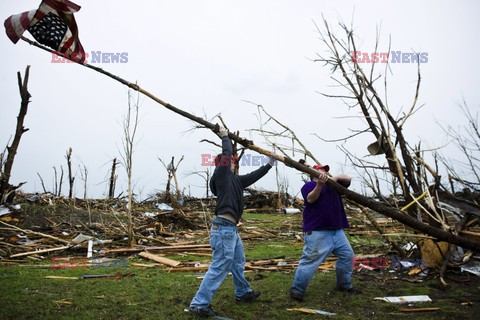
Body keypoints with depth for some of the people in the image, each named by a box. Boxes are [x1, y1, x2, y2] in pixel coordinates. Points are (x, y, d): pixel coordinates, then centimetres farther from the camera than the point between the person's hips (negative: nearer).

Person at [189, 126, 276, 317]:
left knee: (238, 262, 22)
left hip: (231, 228, 10)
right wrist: (225, 136, 9)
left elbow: (252, 177, 28)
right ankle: (199, 304, -3)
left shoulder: (234, 179, 17)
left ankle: (243, 293, 39)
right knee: (219, 267, -8)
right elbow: (226, 152, -9)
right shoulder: (220, 174, -7)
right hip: (224, 228, -10)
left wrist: (269, 165, 34)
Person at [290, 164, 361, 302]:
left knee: (347, 255, 15)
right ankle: (296, 290, -2)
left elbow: (348, 179, 15)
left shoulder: (332, 184, 21)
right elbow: (311, 199, -18)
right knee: (310, 261, -11)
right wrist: (320, 185, -34)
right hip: (317, 232, -8)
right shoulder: (309, 185, 0)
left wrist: (336, 178, -6)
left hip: (336, 230, 8)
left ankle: (344, 285, 32)